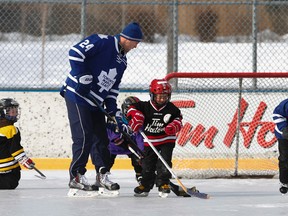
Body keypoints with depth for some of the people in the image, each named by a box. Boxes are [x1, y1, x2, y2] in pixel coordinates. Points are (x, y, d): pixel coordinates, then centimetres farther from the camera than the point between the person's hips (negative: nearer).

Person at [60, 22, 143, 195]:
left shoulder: (122, 61, 15)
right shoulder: (102, 42, -12)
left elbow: (113, 87, 19)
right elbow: (75, 52, -20)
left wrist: (113, 111, 8)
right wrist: (83, 77, -22)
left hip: (95, 103, 9)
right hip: (77, 95, -9)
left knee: (101, 138, 8)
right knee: (84, 137, -12)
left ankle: (102, 176, 17)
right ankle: (76, 177, -6)